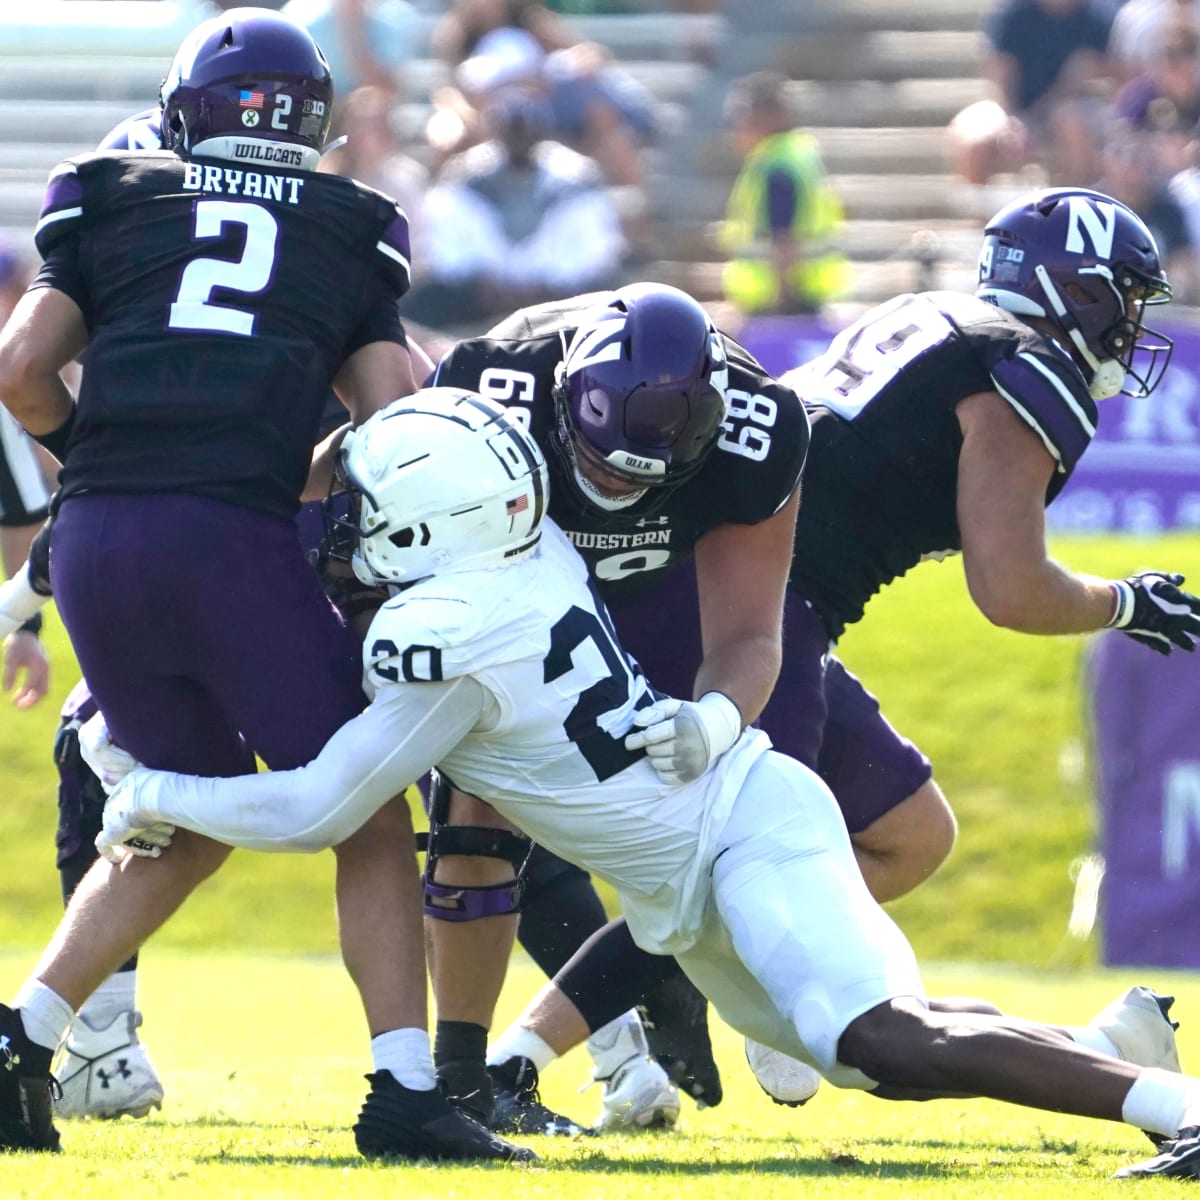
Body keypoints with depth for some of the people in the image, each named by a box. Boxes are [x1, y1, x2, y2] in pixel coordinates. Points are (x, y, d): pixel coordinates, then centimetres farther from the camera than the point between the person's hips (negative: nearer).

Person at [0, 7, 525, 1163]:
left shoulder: (111, 202, 18)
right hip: (233, 538, -3)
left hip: (96, 543, 3)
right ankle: (403, 1090, -5)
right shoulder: (351, 233, 17)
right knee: (369, 820, 6)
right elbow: (398, 417, 8)